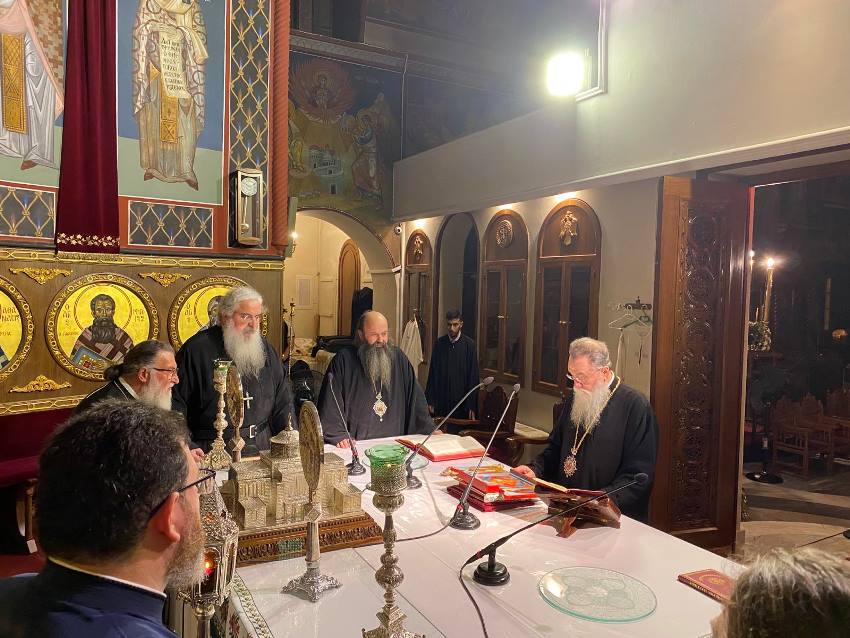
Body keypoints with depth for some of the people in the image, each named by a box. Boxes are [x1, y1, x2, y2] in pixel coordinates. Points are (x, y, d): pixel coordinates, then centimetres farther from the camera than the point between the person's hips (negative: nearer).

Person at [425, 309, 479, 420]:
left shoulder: (469, 344, -5)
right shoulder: (439, 343, 1)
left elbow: (473, 376, -5)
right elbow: (432, 373, 5)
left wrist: (472, 406, -7)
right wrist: (430, 401, 2)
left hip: (461, 399, -2)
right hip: (441, 398, 2)